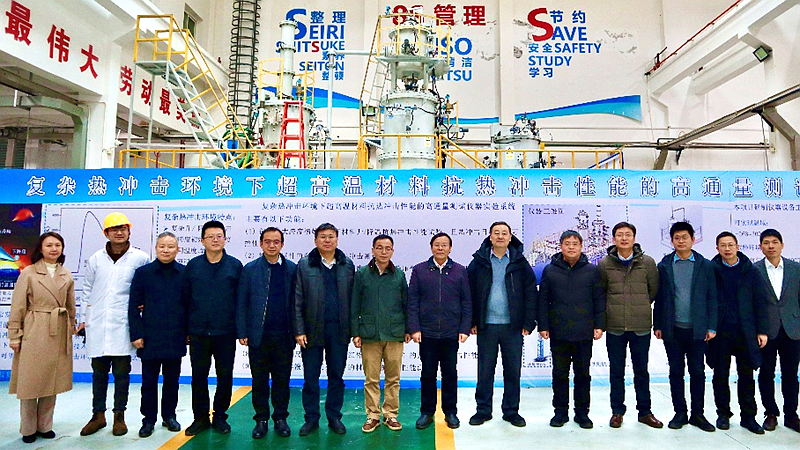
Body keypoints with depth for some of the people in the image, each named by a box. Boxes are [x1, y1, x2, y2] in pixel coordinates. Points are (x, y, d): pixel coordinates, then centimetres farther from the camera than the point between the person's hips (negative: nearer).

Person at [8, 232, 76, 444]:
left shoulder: (67, 275, 8)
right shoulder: (28, 273, -4)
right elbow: (17, 307, -4)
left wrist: (71, 330, 11)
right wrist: (15, 336, -6)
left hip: (59, 334, 4)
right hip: (34, 333, -3)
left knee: (52, 380, 10)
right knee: (30, 380, 4)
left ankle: (45, 425, 23)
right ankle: (28, 429, 20)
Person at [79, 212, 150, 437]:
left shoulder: (141, 258, -1)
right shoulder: (96, 259, 7)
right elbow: (87, 289, 13)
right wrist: (84, 318, 12)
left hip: (123, 324, -2)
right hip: (97, 324, 3)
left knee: (121, 371, 4)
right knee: (99, 371, 12)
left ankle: (119, 415, 18)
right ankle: (98, 414, 25)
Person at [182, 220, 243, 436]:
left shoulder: (235, 265, 1)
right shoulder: (193, 265, 5)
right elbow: (185, 297, 7)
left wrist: (240, 327, -1)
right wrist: (186, 328, 5)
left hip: (225, 333, -1)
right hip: (198, 332, 1)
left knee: (225, 377, 7)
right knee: (198, 376, 9)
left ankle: (220, 417, 24)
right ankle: (200, 418, 24)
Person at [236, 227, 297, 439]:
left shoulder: (292, 269, 2)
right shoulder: (250, 269, 3)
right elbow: (241, 303, 2)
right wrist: (242, 332, -3)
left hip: (283, 336, 0)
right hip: (258, 335, 0)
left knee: (282, 380, 10)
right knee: (259, 380, 10)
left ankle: (280, 418, 24)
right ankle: (261, 420, 24)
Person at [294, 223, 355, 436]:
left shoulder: (347, 265, 4)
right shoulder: (304, 265, 0)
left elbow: (352, 298, 4)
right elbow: (297, 300, -2)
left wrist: (352, 328, 0)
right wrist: (299, 330, -7)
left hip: (339, 330, 1)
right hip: (312, 330, -1)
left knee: (336, 376, 11)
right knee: (310, 377, 8)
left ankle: (334, 417, 25)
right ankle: (311, 418, 24)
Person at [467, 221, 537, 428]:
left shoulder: (520, 263, 2)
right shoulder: (478, 262, 1)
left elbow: (531, 293, 2)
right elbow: (470, 293, 1)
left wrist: (528, 323, -3)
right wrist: (472, 322, -2)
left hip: (513, 326, 1)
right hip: (486, 326, 0)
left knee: (513, 371, 9)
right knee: (485, 371, 9)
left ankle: (511, 411, 24)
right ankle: (483, 410, 23)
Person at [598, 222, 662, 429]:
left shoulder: (648, 262, 0)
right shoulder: (605, 263, -1)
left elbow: (654, 290, 10)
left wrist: (641, 307, 12)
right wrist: (614, 309, 7)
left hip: (641, 326, 0)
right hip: (615, 327, 0)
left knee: (641, 371, 13)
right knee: (616, 372, 10)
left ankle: (645, 411, 28)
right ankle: (617, 411, 23)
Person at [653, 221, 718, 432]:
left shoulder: (705, 265, 4)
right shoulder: (664, 266, 4)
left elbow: (711, 298, 4)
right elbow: (658, 298, 5)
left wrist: (711, 327, -1)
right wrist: (657, 325, 2)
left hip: (697, 328, 0)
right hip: (672, 328, 0)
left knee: (697, 371, 7)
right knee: (676, 371, 7)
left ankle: (697, 414, 20)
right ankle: (680, 413, 19)